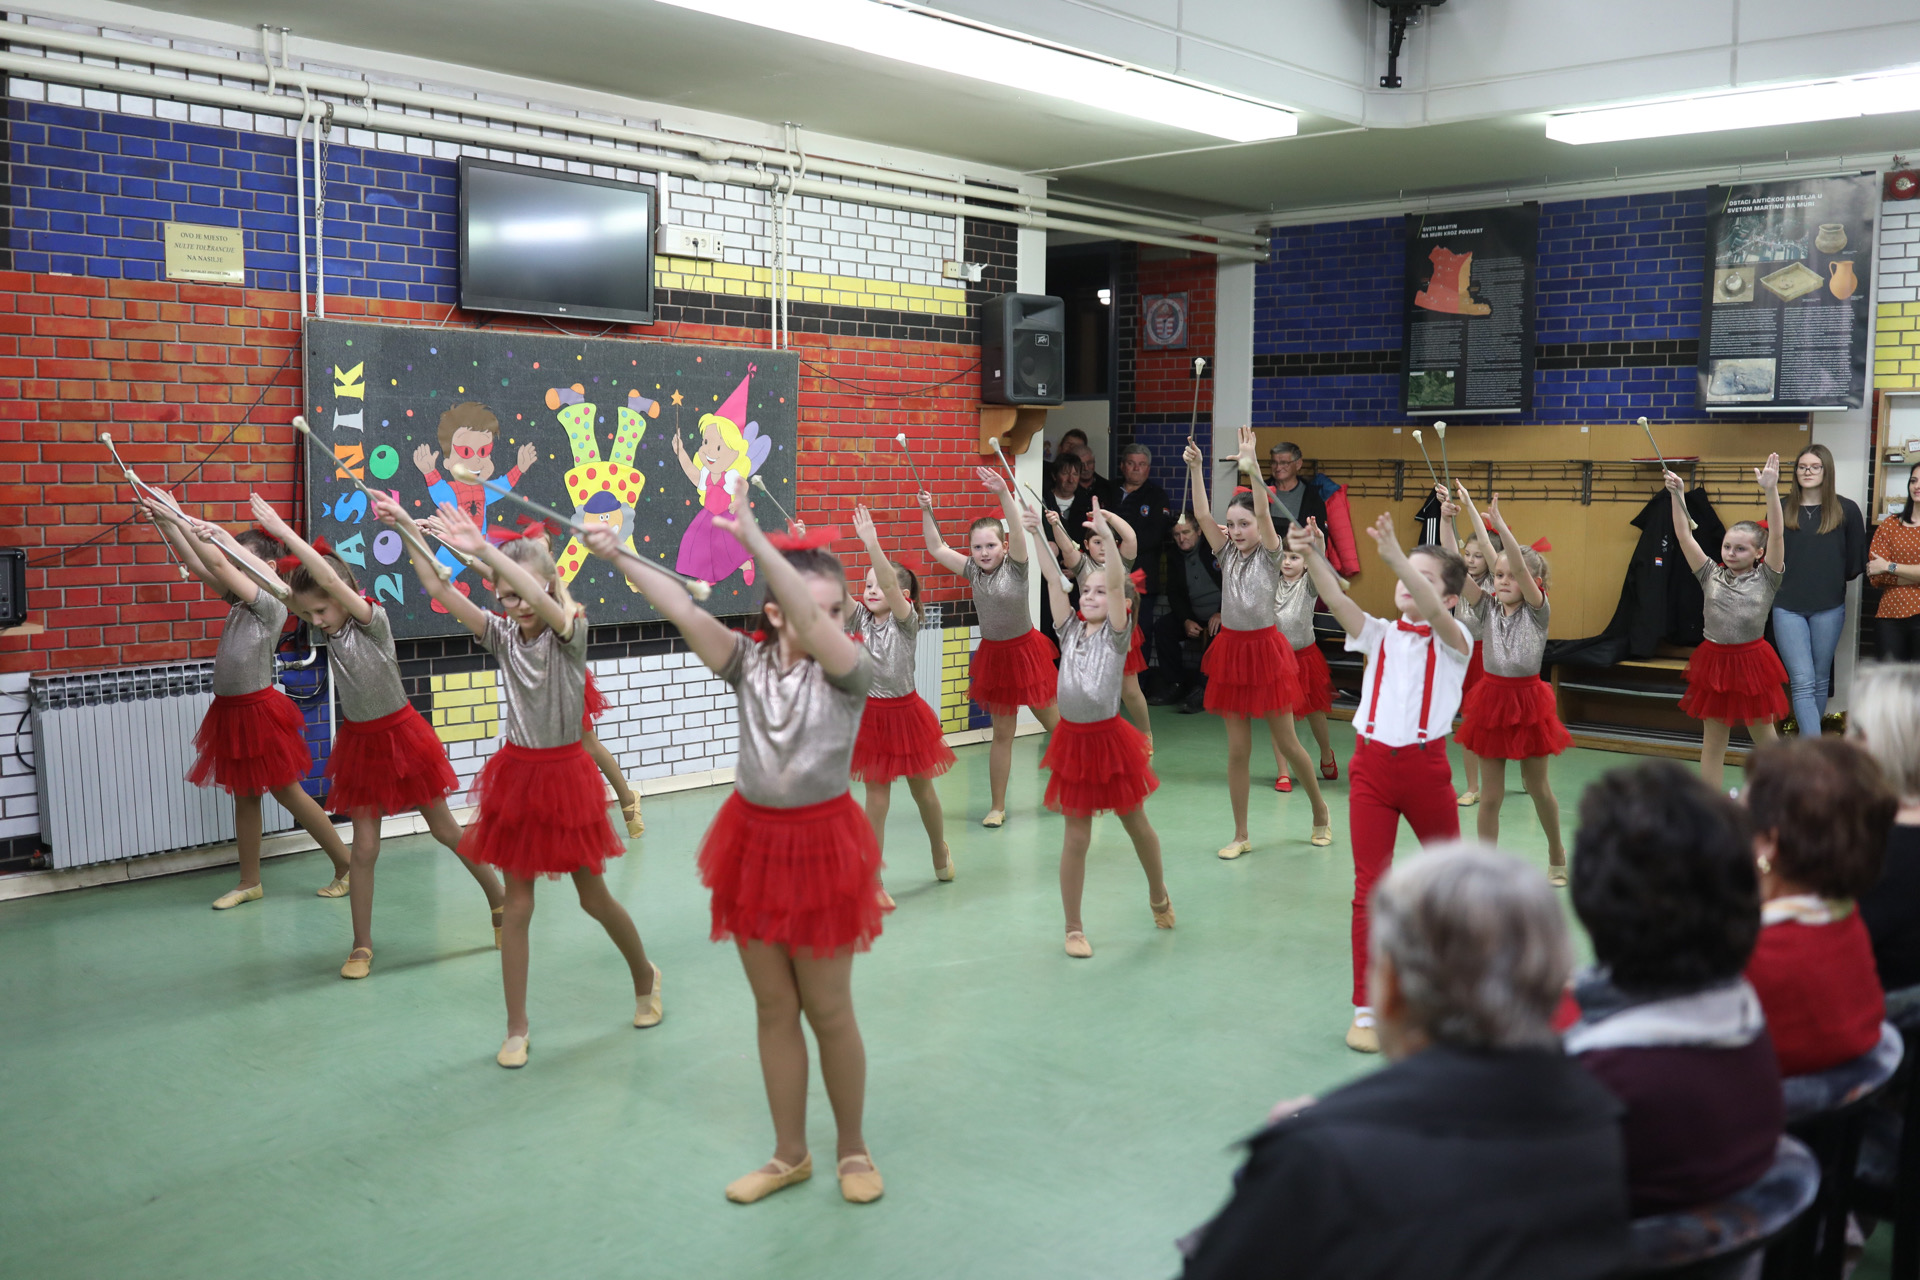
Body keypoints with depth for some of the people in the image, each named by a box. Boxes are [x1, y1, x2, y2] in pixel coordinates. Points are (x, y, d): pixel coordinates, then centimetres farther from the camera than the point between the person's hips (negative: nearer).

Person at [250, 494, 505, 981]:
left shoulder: (373, 620, -18)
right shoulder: (329, 629, -2)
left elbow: (332, 580, -34)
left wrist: (284, 533, -34)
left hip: (400, 734, -4)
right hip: (359, 741, 4)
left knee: (445, 830, 9)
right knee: (364, 847, 3)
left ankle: (501, 902, 28)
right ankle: (362, 946, 13)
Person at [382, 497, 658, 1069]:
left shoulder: (570, 630, -12)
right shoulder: (502, 635, -1)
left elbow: (547, 604, -35)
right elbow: (439, 590, -11)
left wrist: (484, 550, -44)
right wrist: (408, 531, -23)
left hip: (565, 771, -3)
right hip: (517, 773, 3)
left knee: (594, 898, 11)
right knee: (517, 906, 5)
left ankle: (645, 978, 37)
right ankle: (516, 1029, 15)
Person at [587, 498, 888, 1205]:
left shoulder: (849, 669, -12)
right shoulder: (750, 663, -2)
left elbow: (814, 626, -31)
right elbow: (683, 609, -9)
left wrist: (756, 541, -39)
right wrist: (618, 555, -17)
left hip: (821, 843, -4)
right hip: (753, 840, 4)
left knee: (828, 1009, 6)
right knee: (774, 1009, 13)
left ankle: (853, 1148, 27)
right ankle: (789, 1154, 28)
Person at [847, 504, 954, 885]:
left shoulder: (906, 619, -13)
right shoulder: (862, 616, -3)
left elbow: (891, 584, -32)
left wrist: (871, 543, -45)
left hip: (903, 712, -2)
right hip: (870, 713, 2)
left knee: (921, 789, 16)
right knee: (876, 798, 4)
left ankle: (939, 851, 42)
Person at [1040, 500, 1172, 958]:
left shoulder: (1116, 633, -5)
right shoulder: (1070, 629, 5)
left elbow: (1117, 583, -20)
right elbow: (1053, 581, -1)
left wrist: (1107, 536, -31)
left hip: (1108, 737, -3)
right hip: (1072, 739, 3)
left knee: (1135, 824, 15)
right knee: (1076, 837, 6)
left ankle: (1158, 896, 40)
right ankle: (1074, 929, 15)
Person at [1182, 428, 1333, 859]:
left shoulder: (1270, 555, -5)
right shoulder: (1227, 555, 5)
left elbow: (1263, 513, -21)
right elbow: (1202, 515, -6)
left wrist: (1251, 468, -33)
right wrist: (1196, 468, -16)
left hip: (1264, 648, -4)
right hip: (1230, 649, 4)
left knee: (1286, 743, 5)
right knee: (1237, 751, 6)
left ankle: (1320, 812, 28)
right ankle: (1241, 836, 13)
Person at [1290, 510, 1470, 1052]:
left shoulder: (1453, 639, -2)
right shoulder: (1380, 636, 5)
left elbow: (1431, 611, -25)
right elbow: (1338, 602, -13)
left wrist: (1395, 556, -41)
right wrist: (1314, 558, -32)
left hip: (1425, 765, -2)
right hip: (1372, 764, 2)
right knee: (1369, 886, 1)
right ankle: (1366, 1009, 7)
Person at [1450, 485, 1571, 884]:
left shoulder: (1538, 611, -7)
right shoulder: (1487, 607, 0)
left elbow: (1522, 567, -24)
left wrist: (1500, 524, -35)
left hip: (1528, 700, -2)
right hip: (1492, 698, 2)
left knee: (1538, 788, 13)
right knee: (1491, 795, 5)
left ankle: (1556, 855, 37)